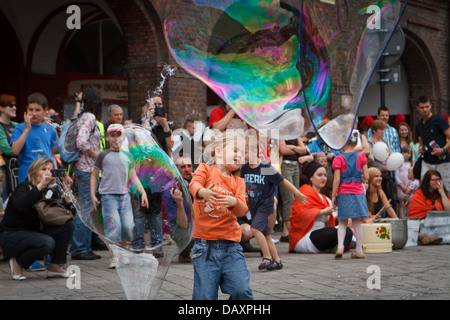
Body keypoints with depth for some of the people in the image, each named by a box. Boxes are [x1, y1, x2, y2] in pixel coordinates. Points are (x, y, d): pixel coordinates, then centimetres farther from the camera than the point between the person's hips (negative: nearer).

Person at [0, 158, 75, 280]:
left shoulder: (48, 191, 9)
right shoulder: (24, 188, -11)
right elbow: (20, 205, -36)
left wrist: (66, 189, -11)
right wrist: (40, 186, -39)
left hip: (34, 232, 7)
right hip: (12, 235, -7)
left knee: (68, 225, -10)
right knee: (47, 243, -33)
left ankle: (55, 266, -5)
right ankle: (18, 262, -7)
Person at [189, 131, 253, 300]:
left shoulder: (238, 182, 14)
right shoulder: (205, 169, 6)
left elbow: (242, 211, -2)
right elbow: (194, 184, -17)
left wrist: (234, 202, -26)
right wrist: (203, 192, -41)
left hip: (231, 246, 3)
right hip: (205, 246, -3)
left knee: (242, 291, -12)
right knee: (205, 296, -6)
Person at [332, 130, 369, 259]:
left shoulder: (338, 159, -5)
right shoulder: (361, 157, 3)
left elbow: (337, 179, -9)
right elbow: (366, 176, 0)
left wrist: (333, 196, -3)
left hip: (343, 193, -2)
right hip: (358, 192, 2)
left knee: (343, 222, 8)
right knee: (356, 222, 7)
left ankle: (340, 246, -9)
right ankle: (359, 250, 8)